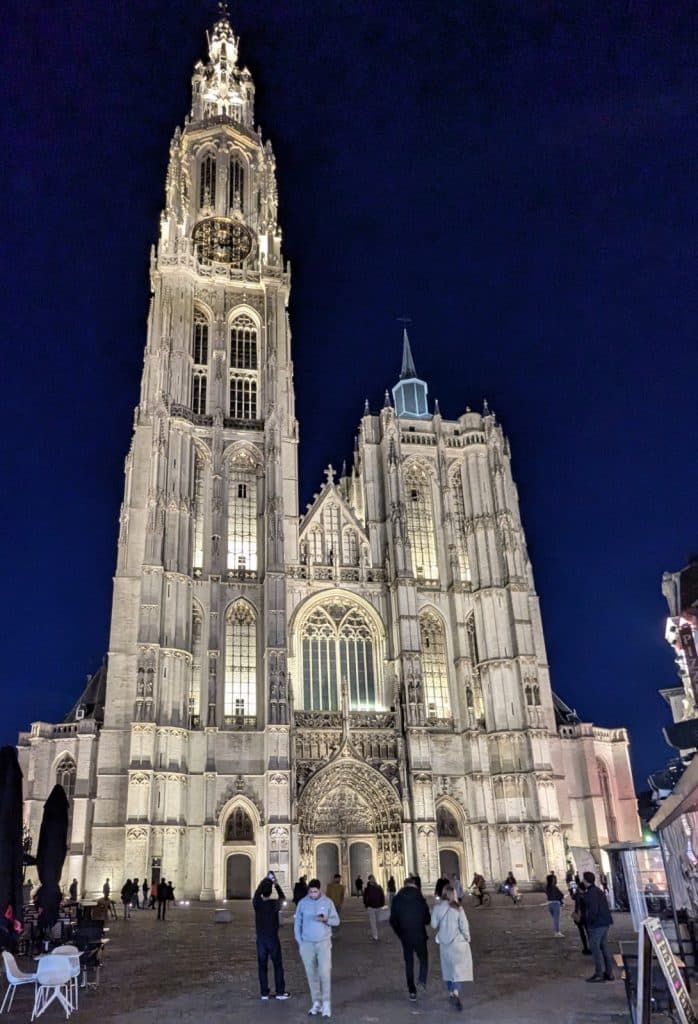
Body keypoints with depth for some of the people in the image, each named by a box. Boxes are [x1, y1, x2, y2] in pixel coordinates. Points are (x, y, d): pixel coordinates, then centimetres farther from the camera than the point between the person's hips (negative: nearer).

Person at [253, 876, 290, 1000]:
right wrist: (277, 884, 12)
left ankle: (264, 993, 13)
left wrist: (265, 880, 18)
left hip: (261, 939, 2)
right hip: (273, 938, -2)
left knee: (262, 966, 9)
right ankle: (280, 992, 14)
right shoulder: (275, 904, -14)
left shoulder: (257, 903, -11)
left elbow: (257, 893, 9)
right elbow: (282, 897, 8)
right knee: (278, 966, 10)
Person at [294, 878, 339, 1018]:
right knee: (311, 974, 6)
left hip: (323, 942, -1)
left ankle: (326, 1003, 2)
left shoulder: (328, 902, -5)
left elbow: (336, 921, -2)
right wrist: (299, 942, -2)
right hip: (307, 944, 2)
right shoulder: (302, 903, -3)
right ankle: (316, 1003, 17)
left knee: (325, 972, -8)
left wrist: (326, 919, -22)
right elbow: (297, 923, 3)